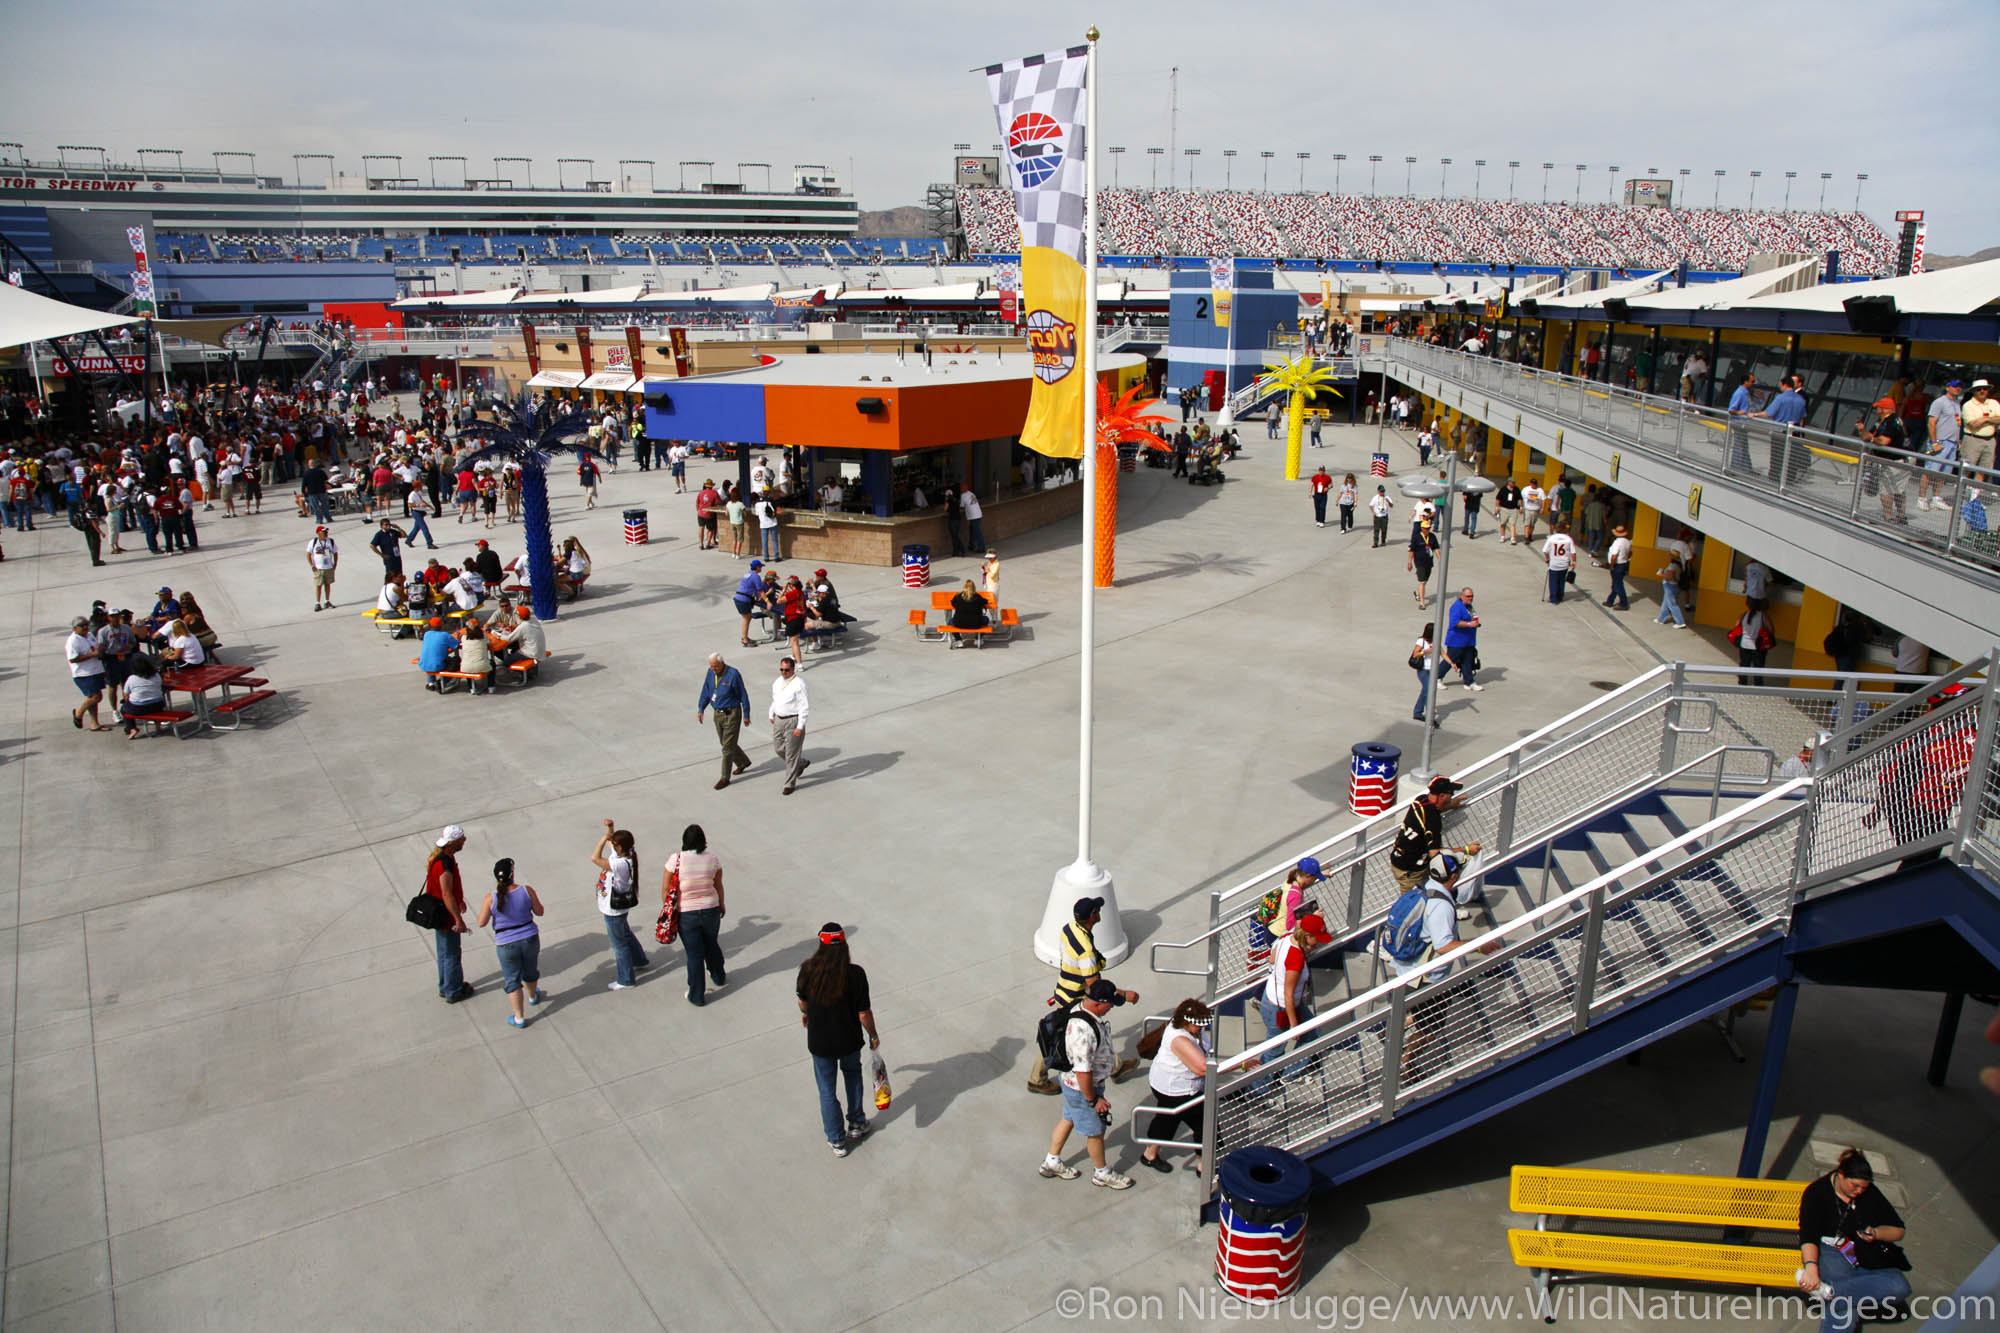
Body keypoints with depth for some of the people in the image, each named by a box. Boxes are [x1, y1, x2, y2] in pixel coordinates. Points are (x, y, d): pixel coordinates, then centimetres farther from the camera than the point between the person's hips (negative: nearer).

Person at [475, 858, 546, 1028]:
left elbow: (481, 922, -9)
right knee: (530, 971, 27)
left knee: (512, 980, 13)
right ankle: (533, 997, 54)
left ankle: (519, 1018, 18)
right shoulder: (527, 890, -15)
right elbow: (539, 912, -3)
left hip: (507, 944, -2)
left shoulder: (491, 898, -17)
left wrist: (484, 907, 8)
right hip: (530, 939, 2)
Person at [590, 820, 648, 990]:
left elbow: (595, 858, -43)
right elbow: (609, 840, 8)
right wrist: (610, 828, -12)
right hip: (617, 907, 9)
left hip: (613, 910, -9)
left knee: (619, 944, 9)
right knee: (626, 935, 31)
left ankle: (626, 980, 26)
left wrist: (605, 837, -35)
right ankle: (639, 960, 53)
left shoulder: (620, 864, -36)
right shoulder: (623, 854, -10)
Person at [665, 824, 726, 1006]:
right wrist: (722, 905, 19)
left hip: (686, 914, -2)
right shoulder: (712, 858, -9)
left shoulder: (675, 859, -17)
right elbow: (718, 886, 3)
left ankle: (697, 996, 20)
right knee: (712, 945, 27)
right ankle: (718, 978, 48)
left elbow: (665, 889, -11)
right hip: (711, 910, 2)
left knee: (694, 954, 9)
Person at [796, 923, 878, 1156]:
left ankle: (837, 1141, 31)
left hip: (820, 1042, 0)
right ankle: (857, 1125, 42)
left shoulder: (808, 970, -19)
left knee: (827, 1092, 18)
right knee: (852, 1074, 31)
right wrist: (873, 1035, 4)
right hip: (849, 1040, 0)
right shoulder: (855, 974, -23)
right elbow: (864, 1014, -16)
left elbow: (803, 1001, 0)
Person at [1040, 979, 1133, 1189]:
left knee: (1068, 1118, 27)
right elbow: (1082, 1071, -33)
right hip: (1081, 1088, -9)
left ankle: (1052, 1162, 47)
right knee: (1095, 1131, 14)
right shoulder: (1082, 1030, -40)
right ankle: (1102, 1174, 37)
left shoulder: (1081, 1007, -12)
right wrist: (1093, 1100, -21)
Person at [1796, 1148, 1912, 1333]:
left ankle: (1828, 1290, -40)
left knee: (1900, 1286, -29)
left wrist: (1876, 1234, -9)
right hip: (1830, 1252, -4)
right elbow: (1808, 1234, -15)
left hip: (1869, 1261, 4)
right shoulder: (1816, 1192, -4)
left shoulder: (1870, 1194, 10)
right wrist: (1811, 1267, -33)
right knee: (1848, 1297, -33)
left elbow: (1899, 1230, 15)